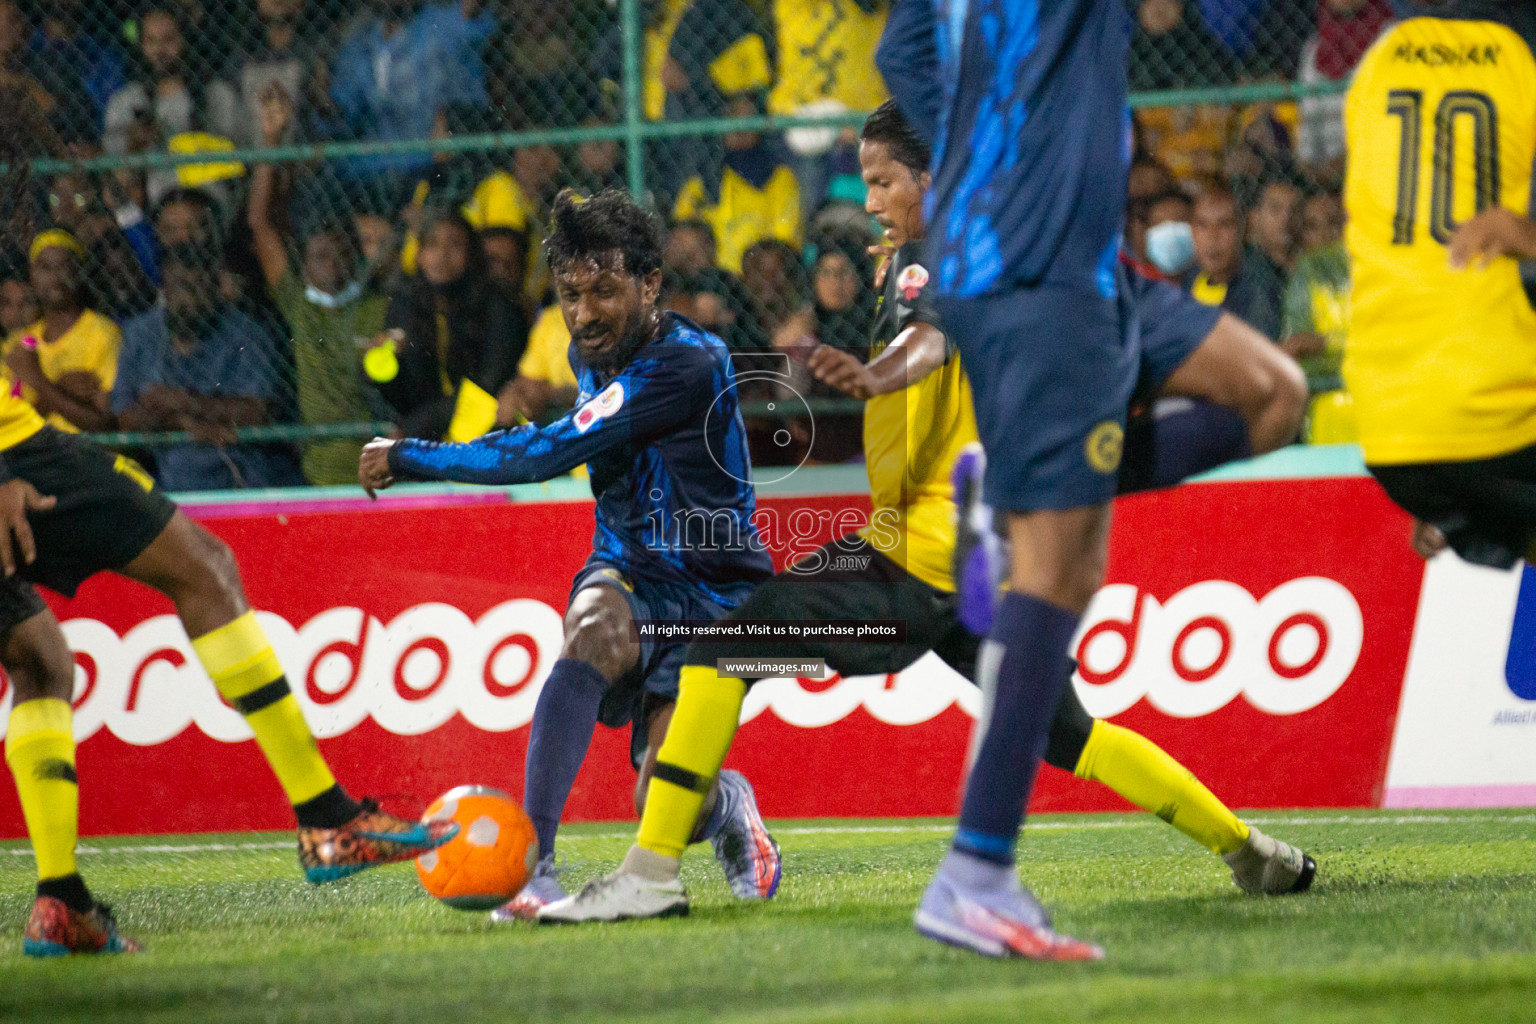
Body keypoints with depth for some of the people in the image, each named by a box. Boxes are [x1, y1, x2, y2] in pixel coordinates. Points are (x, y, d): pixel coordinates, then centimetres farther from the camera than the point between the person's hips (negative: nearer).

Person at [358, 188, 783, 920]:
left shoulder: (689, 365, -24)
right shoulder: (591, 354, 2)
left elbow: (544, 455, -28)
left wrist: (408, 459, -22)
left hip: (713, 597, -5)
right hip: (631, 578, 5)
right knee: (593, 623, -34)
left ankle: (731, 807, 22)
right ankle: (534, 864, -37)